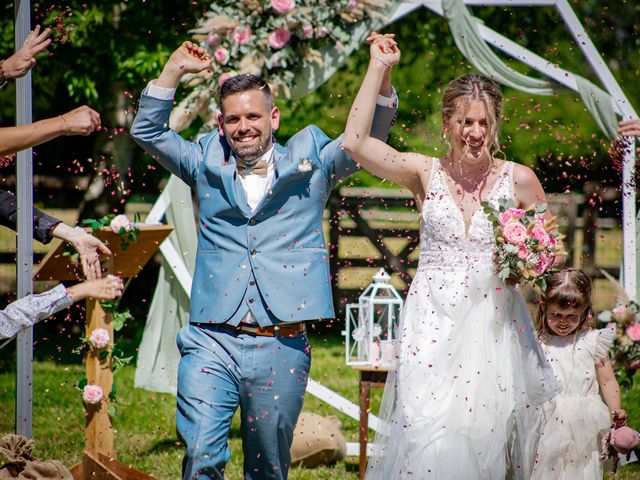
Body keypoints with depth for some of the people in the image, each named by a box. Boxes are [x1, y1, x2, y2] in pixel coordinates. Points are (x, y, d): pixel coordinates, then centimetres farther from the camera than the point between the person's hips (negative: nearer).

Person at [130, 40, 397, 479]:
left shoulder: (309, 165, 10)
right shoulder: (208, 166, 15)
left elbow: (369, 135, 4)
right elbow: (147, 131, 17)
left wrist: (381, 77, -13)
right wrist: (175, 69, 7)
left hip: (282, 345, 0)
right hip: (212, 341, 0)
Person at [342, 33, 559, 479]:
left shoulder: (518, 179, 4)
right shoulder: (426, 173, 4)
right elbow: (356, 142, -7)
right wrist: (379, 67, -3)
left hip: (495, 326, 0)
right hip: (433, 323, 0)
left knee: (483, 436, -4)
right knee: (428, 437, -13)